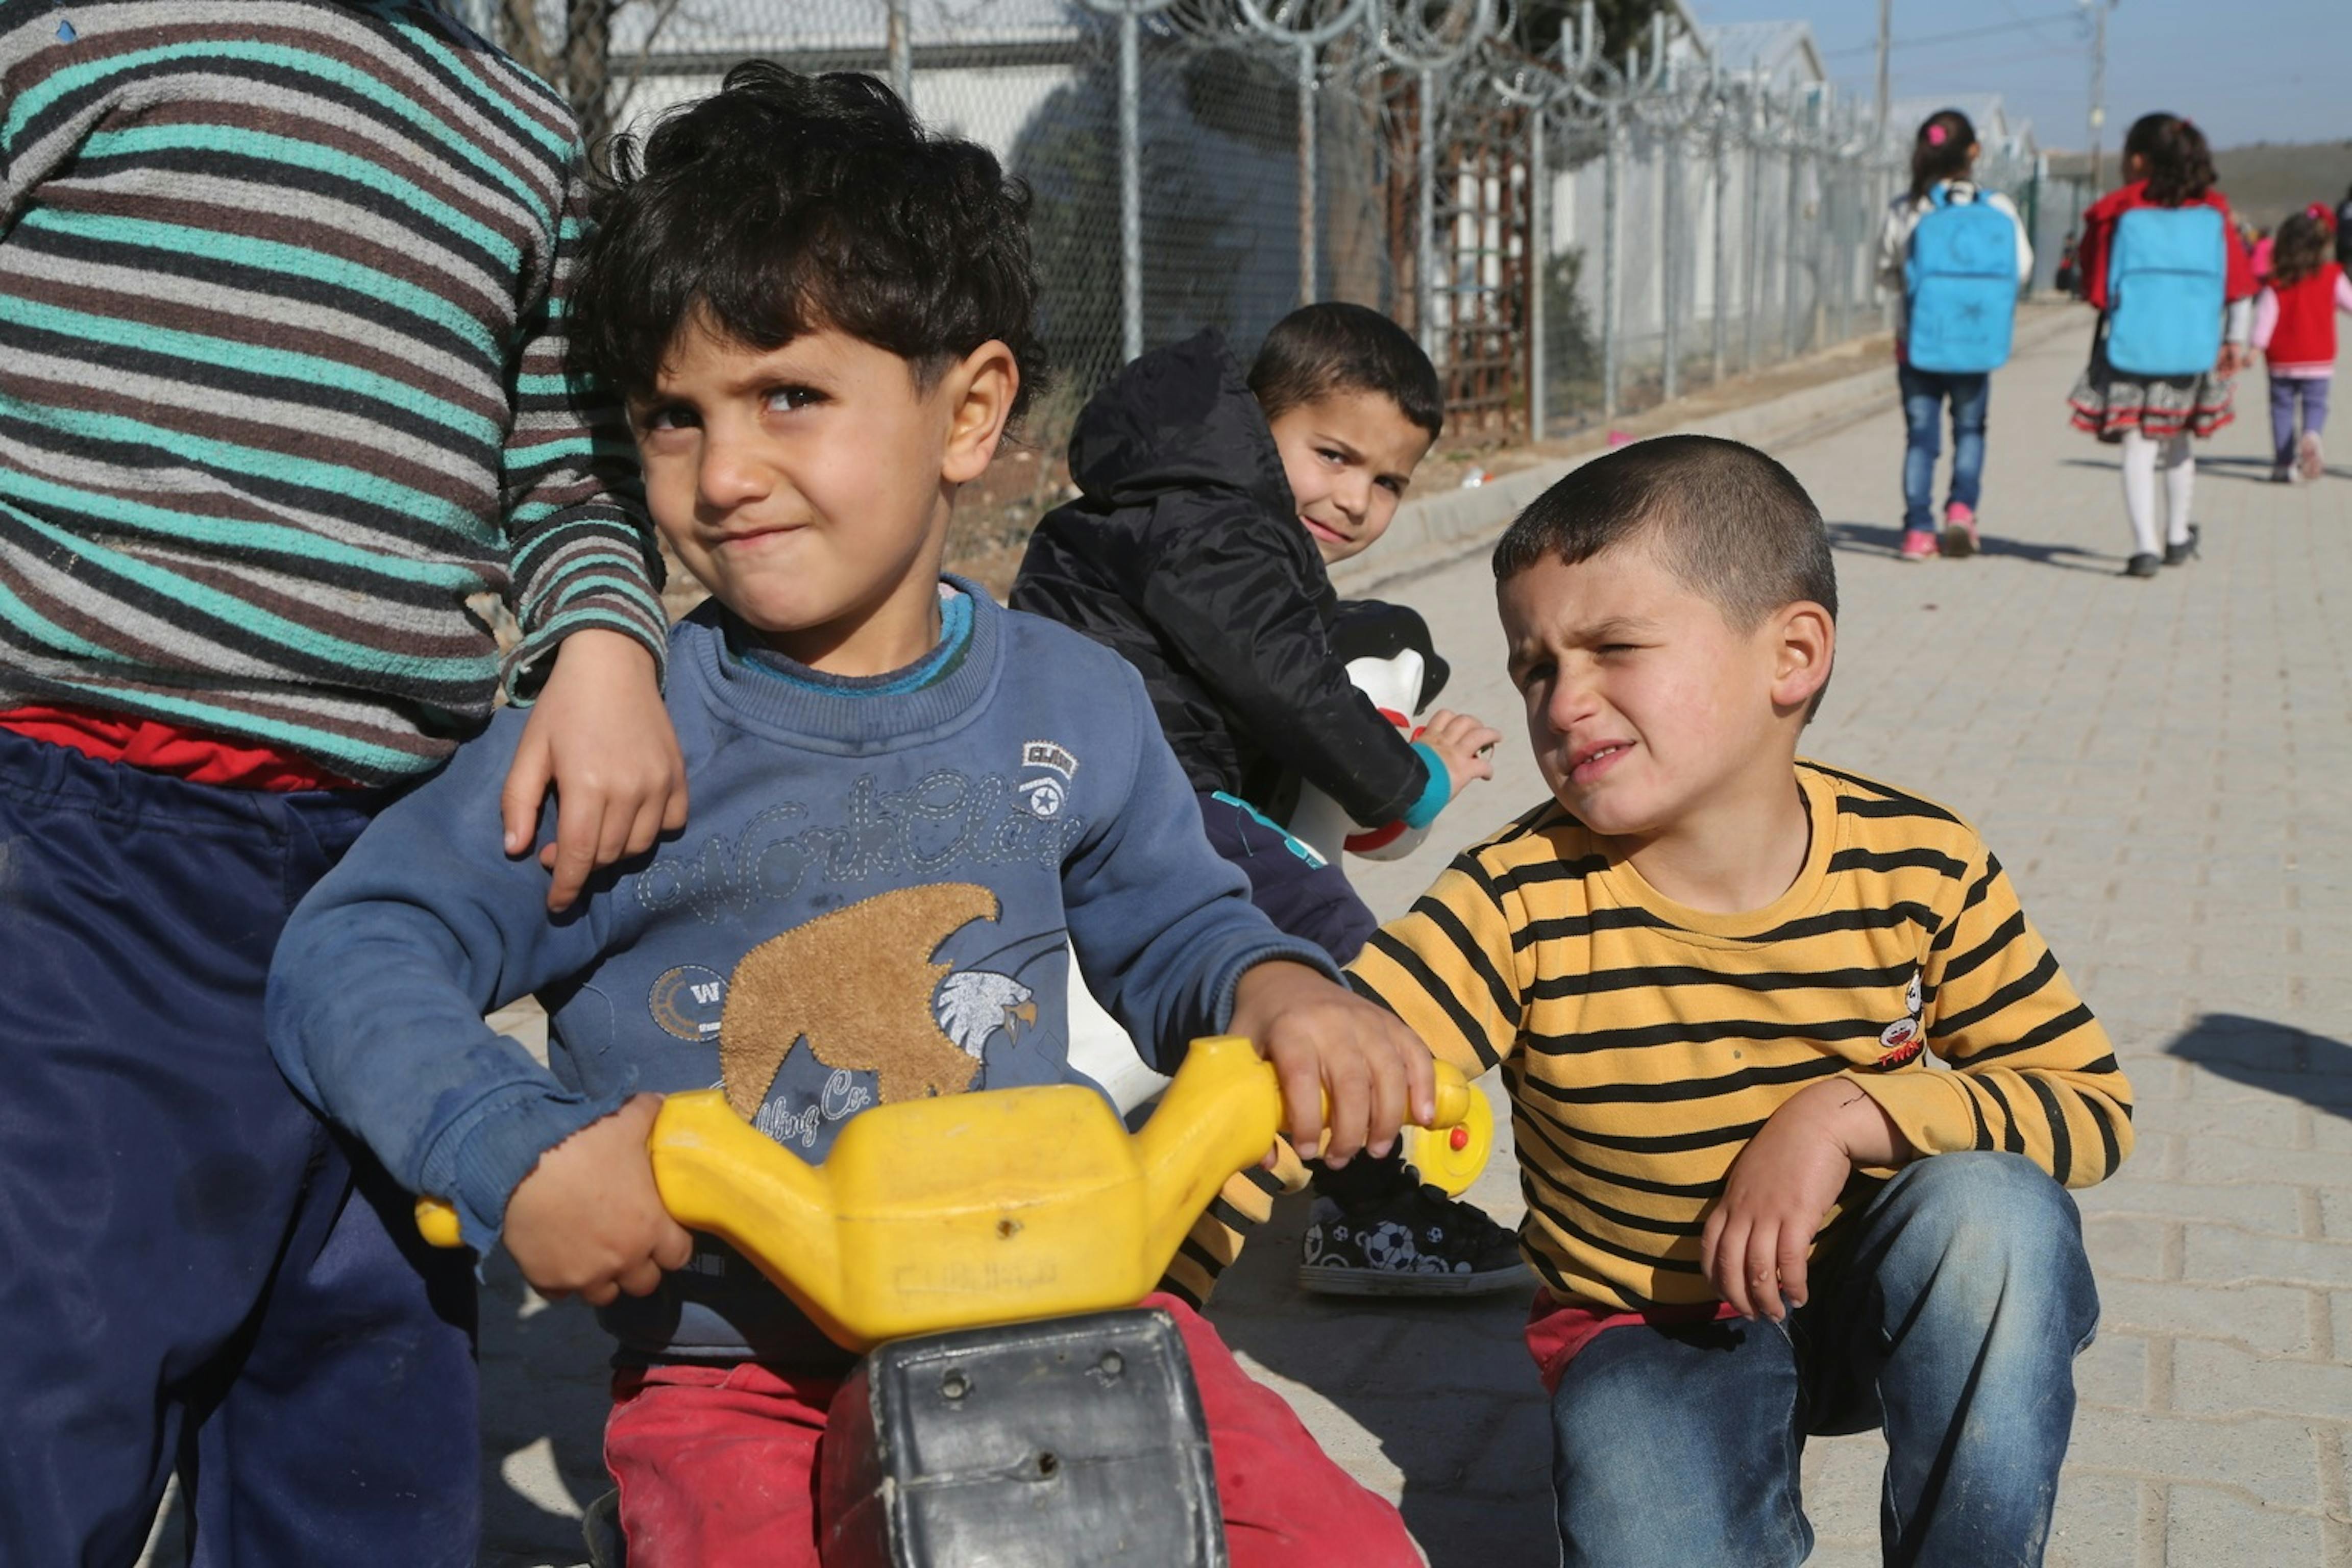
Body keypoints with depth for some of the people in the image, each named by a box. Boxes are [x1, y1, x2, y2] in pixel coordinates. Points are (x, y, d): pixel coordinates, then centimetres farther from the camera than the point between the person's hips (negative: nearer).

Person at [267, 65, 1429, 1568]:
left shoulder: (1072, 707, 1)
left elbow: (1173, 924, 16)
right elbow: (350, 954, -8)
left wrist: (1275, 990, -7)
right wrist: (520, 1151, -24)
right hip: (732, 1369, -2)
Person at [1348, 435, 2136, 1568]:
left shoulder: (1918, 869, -15)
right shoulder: (1522, 905, -21)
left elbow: (2093, 1105, -10)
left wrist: (1847, 1113, -26)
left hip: (1866, 1302, 2)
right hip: (1646, 1338, -2)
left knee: (1992, 1210, -29)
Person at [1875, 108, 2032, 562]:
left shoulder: (1905, 210, -7)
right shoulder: (1998, 209, -7)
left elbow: (1887, 273, 1)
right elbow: (2023, 269, -3)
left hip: (1917, 340, 0)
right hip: (1978, 342, 0)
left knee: (1920, 436, 7)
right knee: (1970, 429, 16)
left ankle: (1919, 529, 3)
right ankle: (1962, 505, -3)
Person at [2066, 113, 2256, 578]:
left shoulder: (2116, 214, -5)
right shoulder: (2212, 212, 4)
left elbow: (2096, 288, -3)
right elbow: (2240, 283, 4)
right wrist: (2237, 339, 8)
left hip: (2132, 344, -3)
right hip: (2194, 348, 3)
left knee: (2138, 447, -2)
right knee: (2177, 440, 20)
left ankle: (2145, 545, -14)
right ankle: (2178, 537, 32)